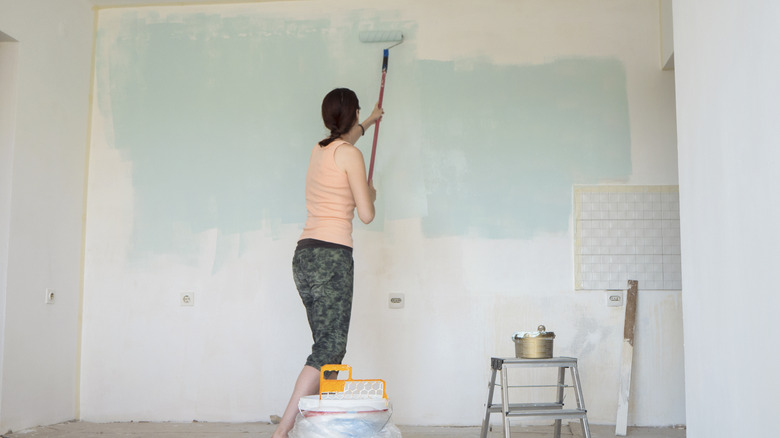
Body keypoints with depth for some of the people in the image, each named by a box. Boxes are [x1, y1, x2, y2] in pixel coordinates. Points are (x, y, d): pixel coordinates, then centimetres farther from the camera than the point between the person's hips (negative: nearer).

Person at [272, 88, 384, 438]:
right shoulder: (350, 154, -7)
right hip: (332, 255, -8)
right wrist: (371, 193, 14)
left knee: (328, 344, 12)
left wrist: (368, 124, 61)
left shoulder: (319, 150, 16)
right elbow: (366, 214, -8)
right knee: (330, 347, -9)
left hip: (304, 255, 9)